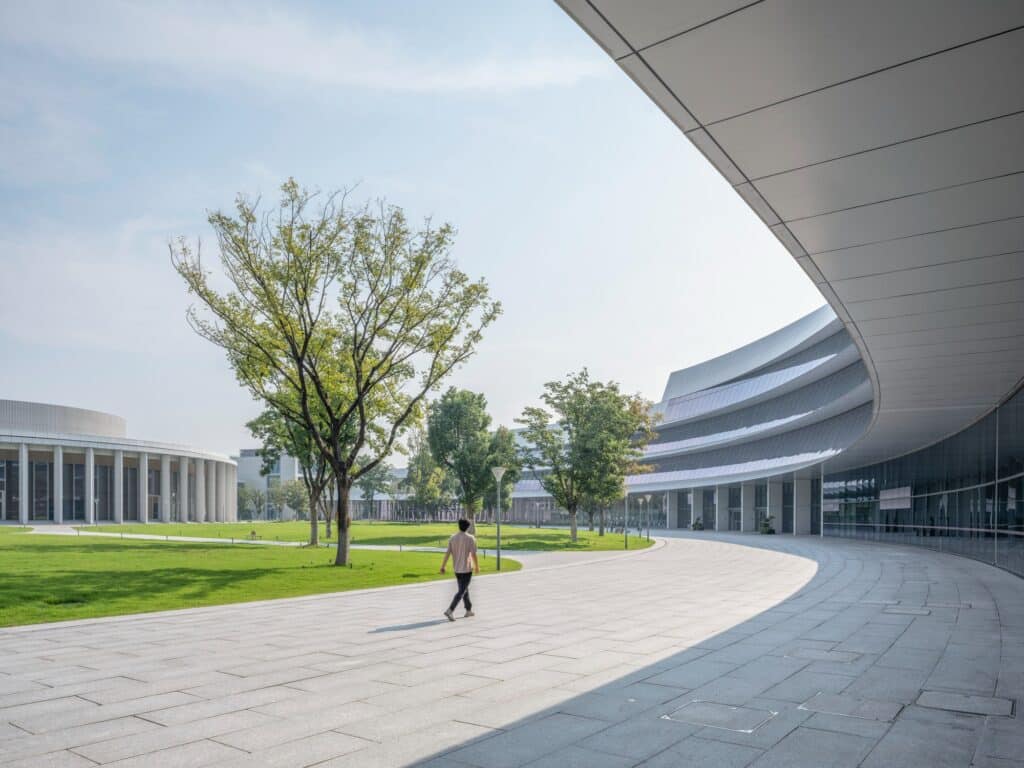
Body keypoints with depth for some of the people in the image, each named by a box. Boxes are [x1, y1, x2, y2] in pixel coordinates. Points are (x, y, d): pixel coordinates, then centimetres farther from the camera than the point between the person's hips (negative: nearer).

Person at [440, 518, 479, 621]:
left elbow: (447, 553, -4)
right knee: (462, 591, -4)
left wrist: (442, 566, -1)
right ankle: (450, 611, -17)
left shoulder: (452, 538, 0)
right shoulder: (470, 538, -12)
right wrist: (477, 567, -2)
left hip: (456, 569, 6)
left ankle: (469, 610, 27)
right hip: (467, 569, -6)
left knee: (465, 589, 20)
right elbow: (474, 554, -13)